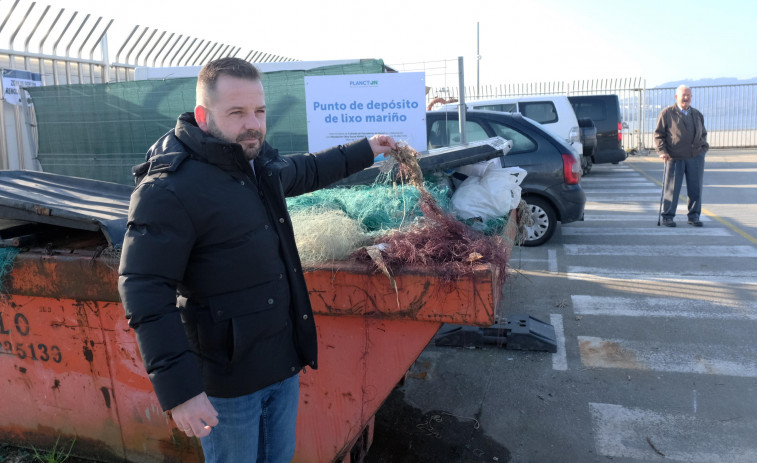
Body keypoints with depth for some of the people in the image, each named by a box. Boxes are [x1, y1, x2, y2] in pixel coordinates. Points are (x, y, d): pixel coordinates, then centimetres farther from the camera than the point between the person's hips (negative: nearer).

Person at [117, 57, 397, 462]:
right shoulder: (168, 190, -22)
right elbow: (146, 294, -24)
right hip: (228, 380, -7)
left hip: (285, 364, 8)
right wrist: (178, 388, -27)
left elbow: (304, 171, 27)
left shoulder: (260, 162, 5)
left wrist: (364, 152, 35)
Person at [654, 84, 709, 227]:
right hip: (675, 158, -4)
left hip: (696, 157, 4)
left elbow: (703, 134, 25)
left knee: (695, 188, 5)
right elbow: (658, 134, -1)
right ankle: (667, 216, 8)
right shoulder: (667, 113, 1)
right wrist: (662, 151, -12)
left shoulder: (697, 115, 15)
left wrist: (703, 147, 10)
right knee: (672, 188, -2)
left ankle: (694, 216, 15)